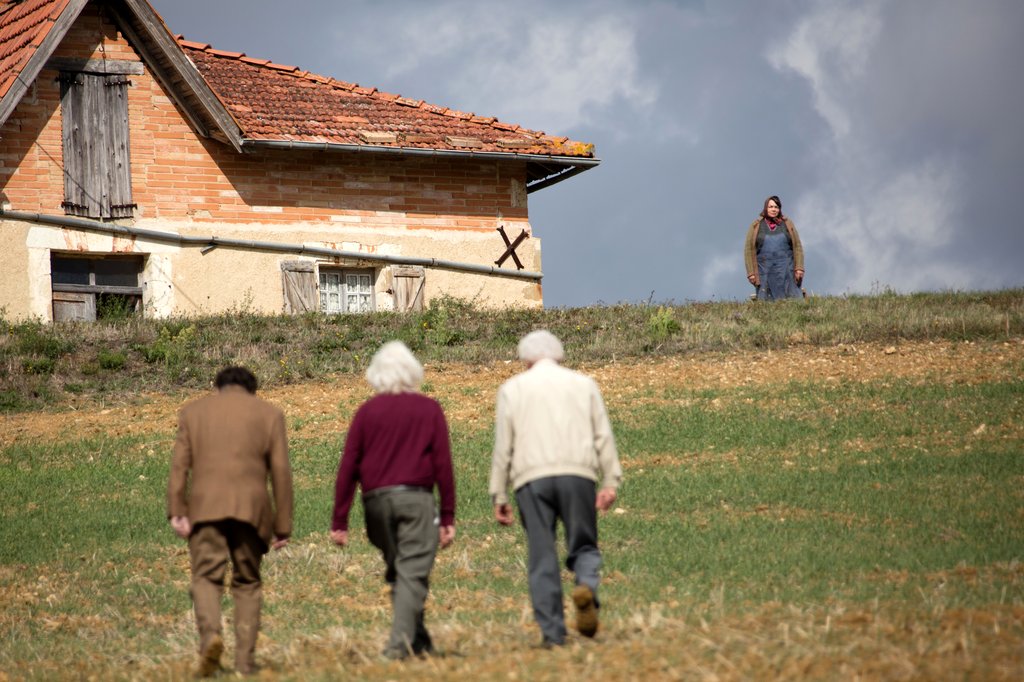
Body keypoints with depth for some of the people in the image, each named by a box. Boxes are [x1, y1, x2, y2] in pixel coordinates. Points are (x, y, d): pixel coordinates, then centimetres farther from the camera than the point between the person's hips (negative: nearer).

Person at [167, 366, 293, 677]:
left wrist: (176, 512, -2)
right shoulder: (269, 413, 13)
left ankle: (210, 634, -28)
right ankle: (245, 659, 3)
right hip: (251, 508, 0)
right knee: (247, 582, 10)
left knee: (206, 576, -2)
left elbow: (179, 465, 4)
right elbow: (281, 472, 7)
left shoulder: (193, 410, 16)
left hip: (206, 506, 0)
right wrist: (282, 526, 8)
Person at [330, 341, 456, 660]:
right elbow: (443, 465, 1)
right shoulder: (429, 409, 5)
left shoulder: (367, 411, 7)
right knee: (412, 573, -3)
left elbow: (348, 468, 3)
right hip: (415, 499, -2)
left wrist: (339, 521, 6)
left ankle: (419, 641, 19)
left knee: (397, 572, 15)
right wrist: (448, 517, 5)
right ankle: (401, 642, -17)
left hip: (376, 502, 2)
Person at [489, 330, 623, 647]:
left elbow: (503, 446, 8)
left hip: (532, 478, 0)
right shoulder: (584, 384, 14)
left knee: (541, 557, 2)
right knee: (583, 546, 9)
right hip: (578, 474, 1)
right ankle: (587, 586, -24)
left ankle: (552, 631, -2)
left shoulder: (512, 389, 12)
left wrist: (498, 496, 10)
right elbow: (604, 437, 7)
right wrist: (611, 482, 7)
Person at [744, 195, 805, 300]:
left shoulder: (787, 224, 10)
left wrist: (799, 268, -1)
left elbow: (797, 247, 9)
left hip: (786, 271, 1)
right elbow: (749, 250, 5)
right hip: (765, 273, -1)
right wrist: (751, 273, -2)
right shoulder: (756, 226, 7)